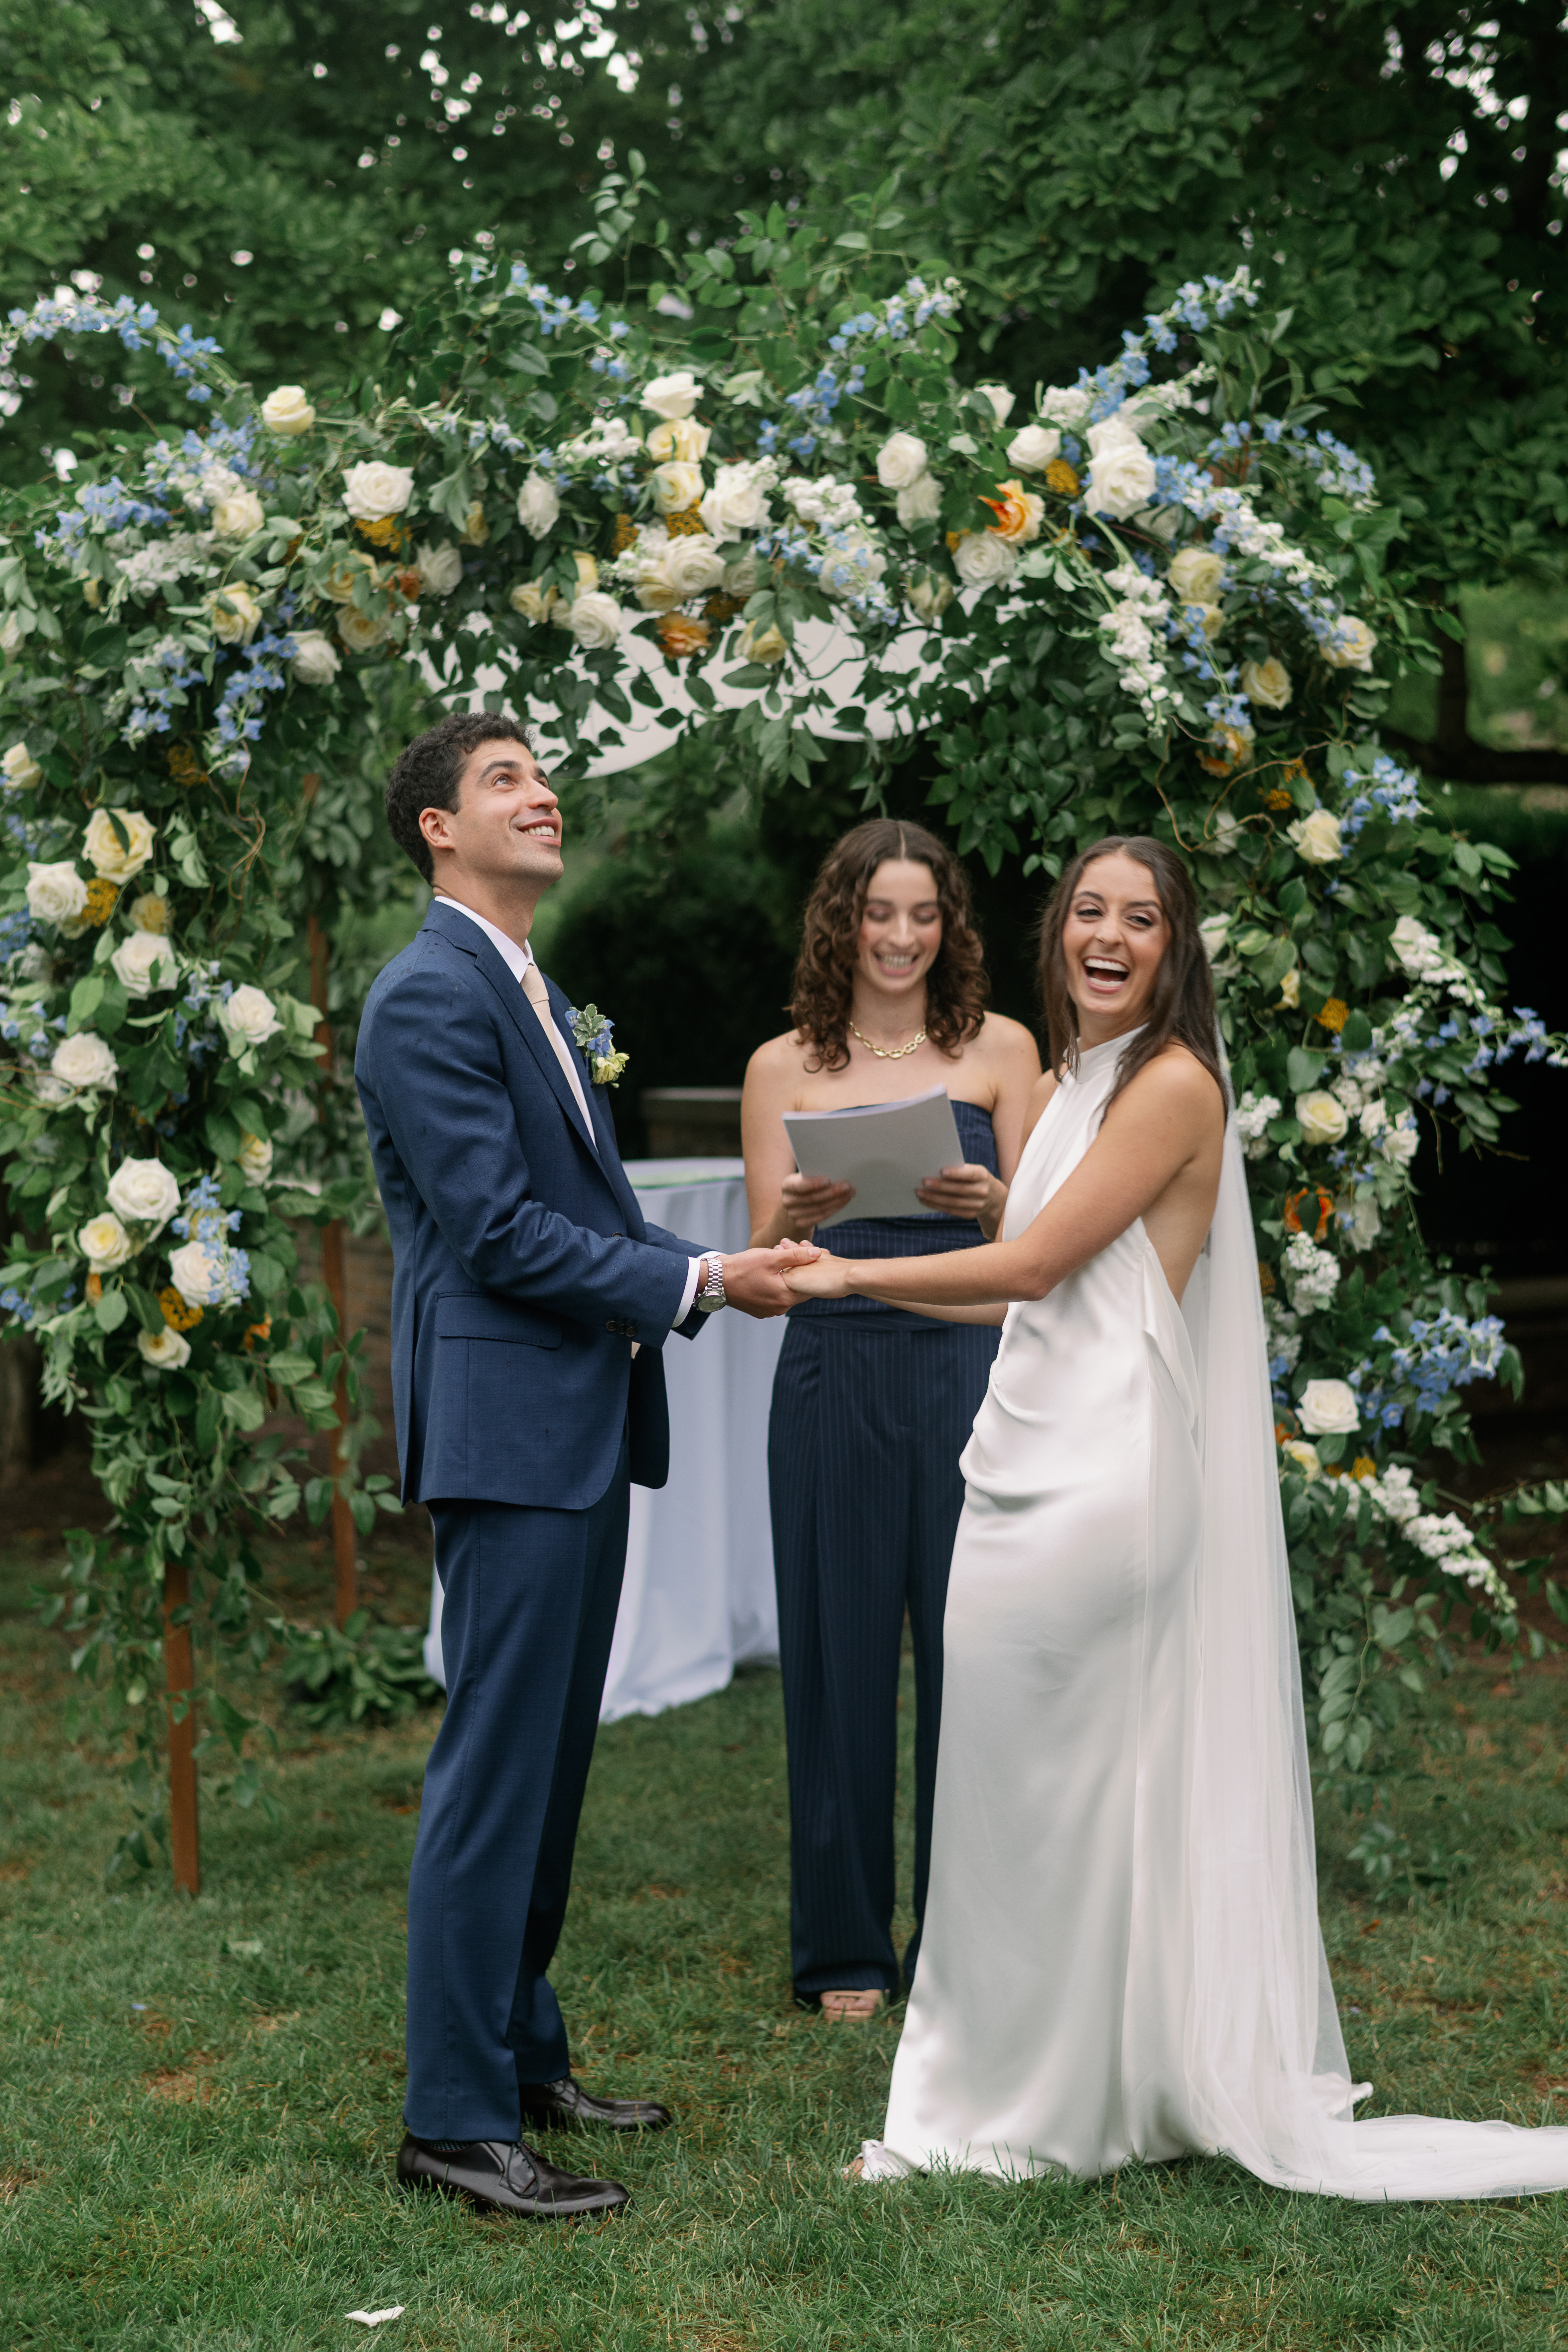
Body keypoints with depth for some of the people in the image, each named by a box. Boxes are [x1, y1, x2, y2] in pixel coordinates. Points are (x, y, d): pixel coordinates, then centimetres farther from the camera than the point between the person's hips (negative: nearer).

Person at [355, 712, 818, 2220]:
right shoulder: (429, 997, -13)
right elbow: (499, 1233, -18)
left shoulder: (534, 994, 18)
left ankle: (522, 2053, 27)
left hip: (579, 1428, 10)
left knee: (549, 1761, 16)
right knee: (495, 1769, -6)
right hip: (507, 1427, -10)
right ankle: (454, 2120, 2)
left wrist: (718, 1263, 5)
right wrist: (700, 1286, -13)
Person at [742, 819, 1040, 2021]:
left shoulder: (999, 1050, 7)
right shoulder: (784, 1068, 8)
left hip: (969, 1372, 0)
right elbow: (762, 1264, 5)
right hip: (835, 1375, 0)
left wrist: (988, 1205, -18)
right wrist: (796, 1220, -17)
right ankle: (847, 1948, 18)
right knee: (841, 1649, 5)